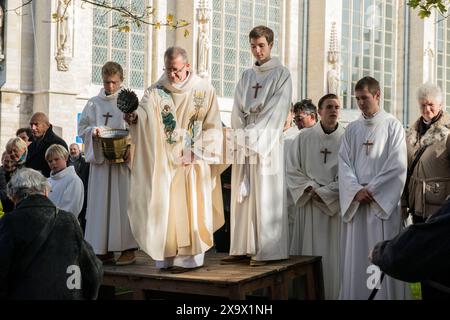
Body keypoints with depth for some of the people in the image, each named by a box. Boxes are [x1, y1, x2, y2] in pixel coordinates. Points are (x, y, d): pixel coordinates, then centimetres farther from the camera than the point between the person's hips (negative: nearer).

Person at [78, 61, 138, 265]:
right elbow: (82, 128, 13)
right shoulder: (94, 103, 12)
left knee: (123, 201, -4)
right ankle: (105, 249, 6)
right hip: (100, 159, 3)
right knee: (101, 202, 1)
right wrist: (93, 132, -7)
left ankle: (128, 248, 0)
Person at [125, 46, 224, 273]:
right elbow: (143, 114, -8)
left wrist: (196, 152, -8)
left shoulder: (203, 90, 0)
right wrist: (133, 117, -31)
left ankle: (189, 257, 1)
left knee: (191, 208, -3)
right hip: (164, 163, 2)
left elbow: (212, 126, 1)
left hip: (193, 162, -2)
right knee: (164, 208, 0)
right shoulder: (156, 91, 5)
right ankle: (167, 257, 5)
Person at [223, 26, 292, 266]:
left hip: (267, 144, -6)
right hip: (245, 144, 6)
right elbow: (237, 111, 13)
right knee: (242, 197, 4)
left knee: (265, 198, -7)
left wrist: (255, 138, -12)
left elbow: (276, 111, -8)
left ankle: (266, 250, -6)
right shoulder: (246, 76, 18)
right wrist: (241, 135, -3)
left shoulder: (281, 74, 1)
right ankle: (243, 248, 8)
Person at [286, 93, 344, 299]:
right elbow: (292, 170, 5)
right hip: (308, 206, 1)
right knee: (309, 253, 1)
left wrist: (323, 192, -9)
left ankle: (333, 293, 6)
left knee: (333, 255, -1)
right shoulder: (304, 138, 5)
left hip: (336, 207, -1)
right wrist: (309, 188, -8)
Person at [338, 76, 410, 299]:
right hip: (355, 203, 4)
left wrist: (371, 189, -10)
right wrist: (356, 190, -10)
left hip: (384, 202, -4)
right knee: (355, 256, 2)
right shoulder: (352, 129, 14)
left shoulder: (392, 126, 2)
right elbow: (344, 163, 6)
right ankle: (355, 294, 8)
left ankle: (386, 294, 1)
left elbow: (398, 165, -6)